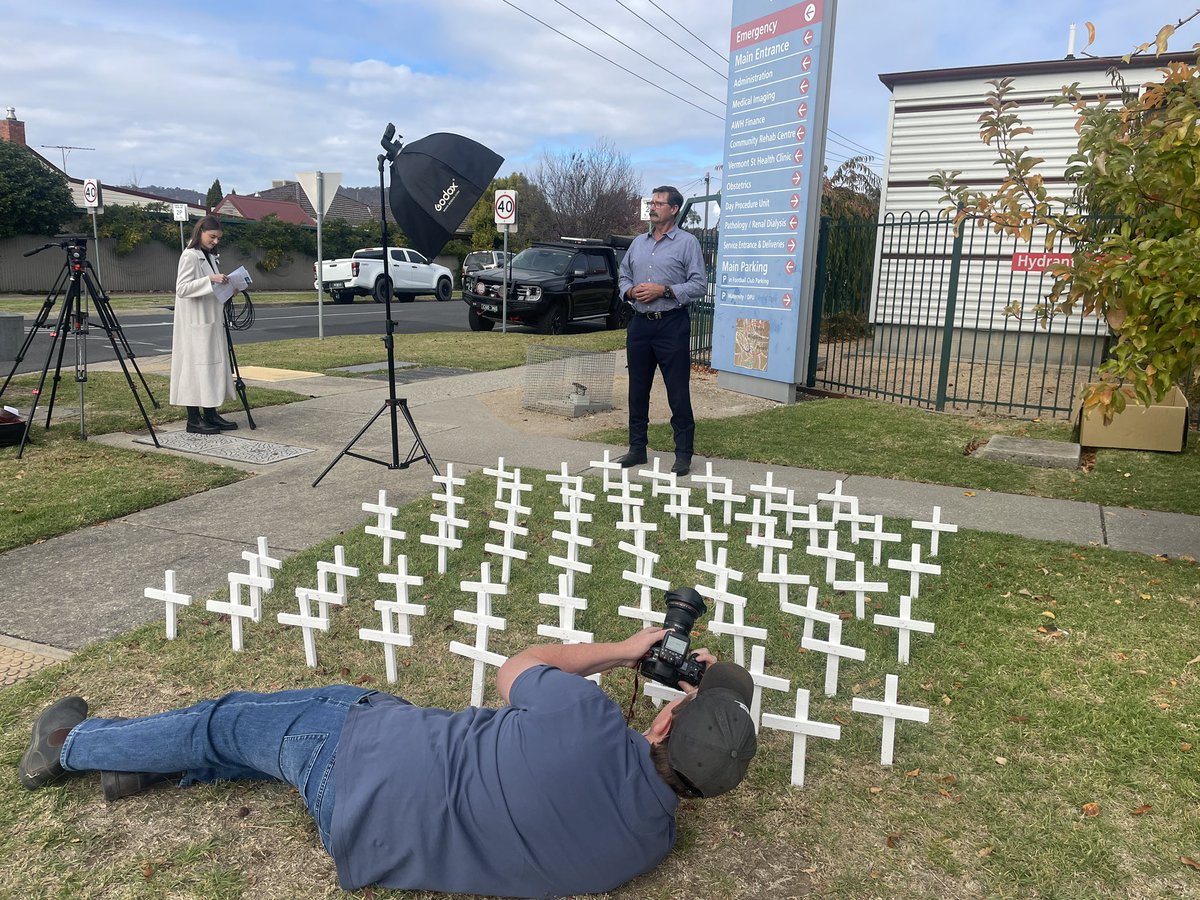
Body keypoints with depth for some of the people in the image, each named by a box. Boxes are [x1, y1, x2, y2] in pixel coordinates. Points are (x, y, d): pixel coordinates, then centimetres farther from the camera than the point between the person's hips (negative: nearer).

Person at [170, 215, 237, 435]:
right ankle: (194, 419, -1)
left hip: (212, 322, 9)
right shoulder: (189, 256, -11)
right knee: (196, 365, -6)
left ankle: (210, 414, 16)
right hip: (196, 324, -9)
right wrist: (210, 280, -26)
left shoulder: (210, 257, 15)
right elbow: (182, 289, -19)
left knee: (214, 365, 10)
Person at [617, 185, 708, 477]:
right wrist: (631, 291, -3)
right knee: (637, 390, 10)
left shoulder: (687, 242, -2)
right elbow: (623, 276, 19)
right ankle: (637, 449, 21)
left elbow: (699, 285, -8)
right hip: (640, 323, 6)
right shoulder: (638, 242, 15)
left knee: (678, 392, -3)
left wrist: (664, 291, -17)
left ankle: (683, 454, 4)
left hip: (672, 325, -6)